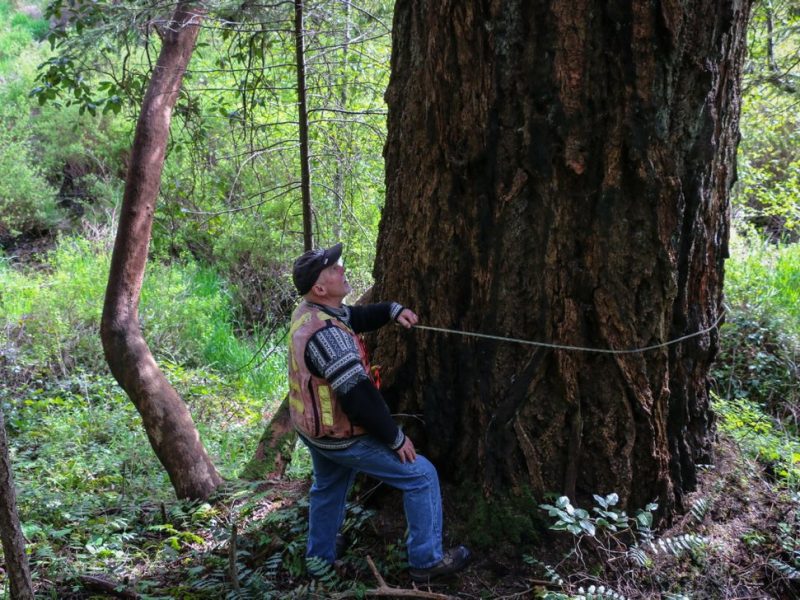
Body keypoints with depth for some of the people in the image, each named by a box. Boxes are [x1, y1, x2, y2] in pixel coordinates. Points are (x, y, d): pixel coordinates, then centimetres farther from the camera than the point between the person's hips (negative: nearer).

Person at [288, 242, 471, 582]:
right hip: (341, 435, -9)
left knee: (328, 490, 30)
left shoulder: (308, 311, -3)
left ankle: (319, 562, 46)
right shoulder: (325, 334, -33)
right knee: (421, 475, 2)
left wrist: (391, 310, -1)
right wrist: (396, 438, -20)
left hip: (314, 428, 10)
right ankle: (426, 562, 12)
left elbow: (354, 317, 17)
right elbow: (358, 397, -31)